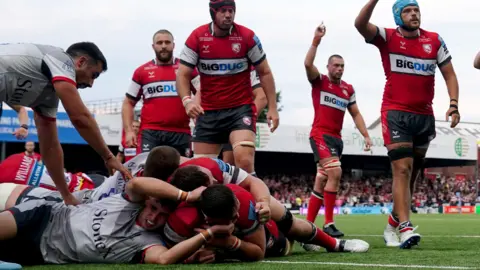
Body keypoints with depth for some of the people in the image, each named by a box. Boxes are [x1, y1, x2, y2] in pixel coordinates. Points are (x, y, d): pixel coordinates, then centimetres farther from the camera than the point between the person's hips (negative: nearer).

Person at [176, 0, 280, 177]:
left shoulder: (247, 36, -6)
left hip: (241, 109, -2)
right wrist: (187, 100, -21)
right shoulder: (197, 37, -4)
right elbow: (183, 75, -2)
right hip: (208, 112, 2)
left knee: (244, 160, -23)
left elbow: (265, 73, 4)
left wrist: (272, 107, -2)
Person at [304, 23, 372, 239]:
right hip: (321, 135, -6)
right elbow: (308, 64, -18)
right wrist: (316, 41, -23)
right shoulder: (319, 81, 0)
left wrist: (366, 135, 10)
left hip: (337, 138, 6)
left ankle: (308, 224, 16)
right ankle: (328, 223, -20)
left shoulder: (348, 89, 14)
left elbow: (356, 114, 19)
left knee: (321, 183, 8)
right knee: (335, 172, -23)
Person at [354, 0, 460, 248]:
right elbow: (360, 24, -20)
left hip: (424, 116, 4)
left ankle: (393, 223, 25)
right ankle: (404, 228, -21)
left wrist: (453, 104, -6)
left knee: (413, 172, 10)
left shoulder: (434, 41, 7)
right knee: (403, 169, -16)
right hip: (396, 114, -4)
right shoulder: (387, 38, -3)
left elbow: (449, 74, 8)